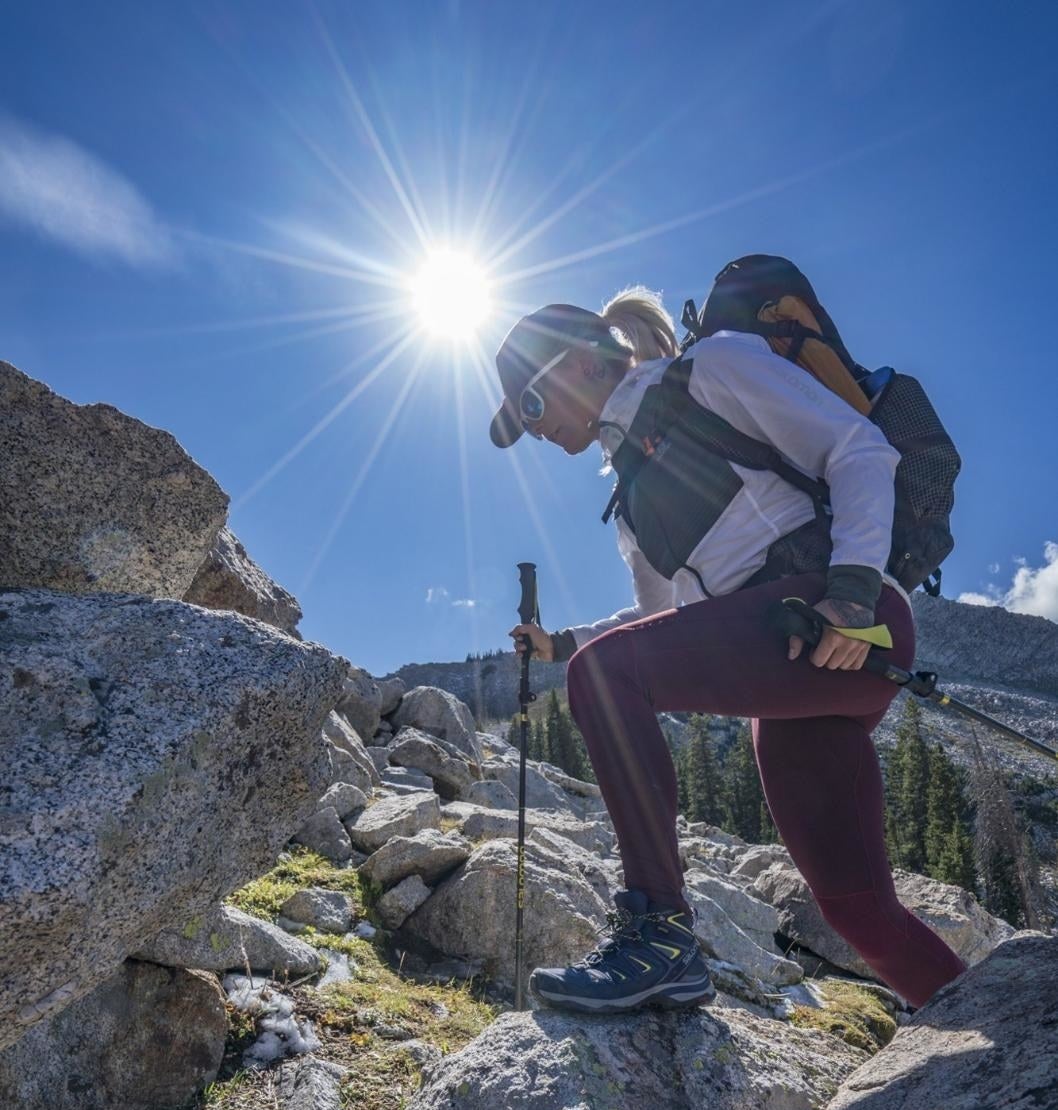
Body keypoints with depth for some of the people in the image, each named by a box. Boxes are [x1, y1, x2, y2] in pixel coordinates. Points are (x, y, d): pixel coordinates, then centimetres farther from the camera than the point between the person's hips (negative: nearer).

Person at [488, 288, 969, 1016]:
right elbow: (667, 618, 26)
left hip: (851, 631, -8)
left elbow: (861, 450, -6)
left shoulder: (712, 367, 3)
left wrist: (853, 587, -19)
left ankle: (659, 935, -18)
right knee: (855, 903, 9)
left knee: (603, 671, -23)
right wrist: (563, 643, 18)